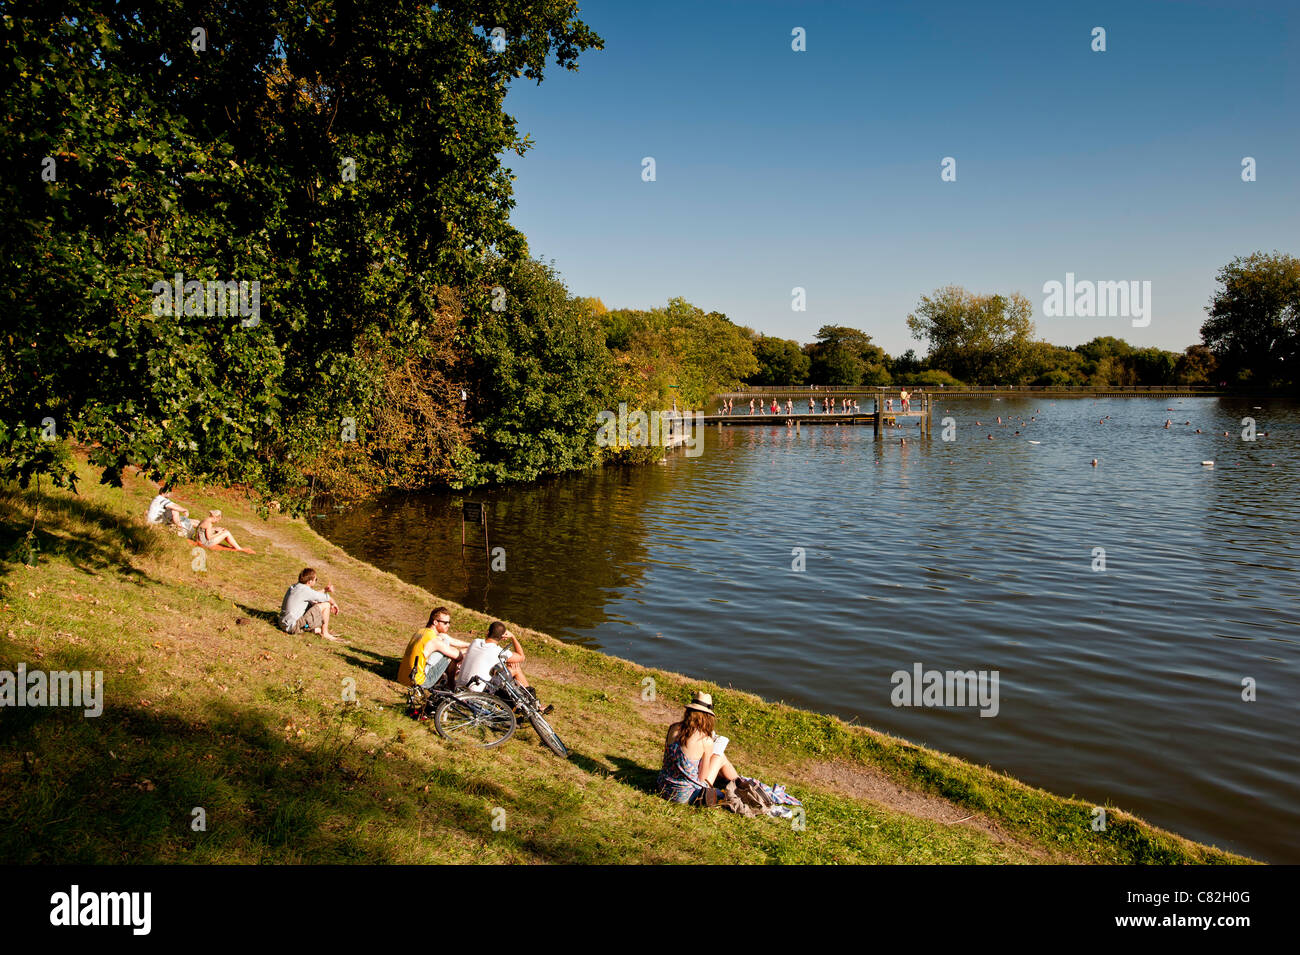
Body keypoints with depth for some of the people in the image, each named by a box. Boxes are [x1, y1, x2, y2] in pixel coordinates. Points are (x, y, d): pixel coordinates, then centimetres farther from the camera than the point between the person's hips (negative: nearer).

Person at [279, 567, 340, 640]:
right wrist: (333, 604, 13)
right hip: (294, 627, -9)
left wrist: (324, 590, 18)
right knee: (326, 605, -8)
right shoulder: (305, 590, -17)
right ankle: (324, 633, 3)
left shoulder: (293, 587, 9)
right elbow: (328, 598, -7)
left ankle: (316, 629, 22)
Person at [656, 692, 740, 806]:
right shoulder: (706, 741, -20)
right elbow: (702, 778, -12)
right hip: (685, 796, -5)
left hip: (663, 788, 5)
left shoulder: (673, 728, -7)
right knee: (720, 757, 16)